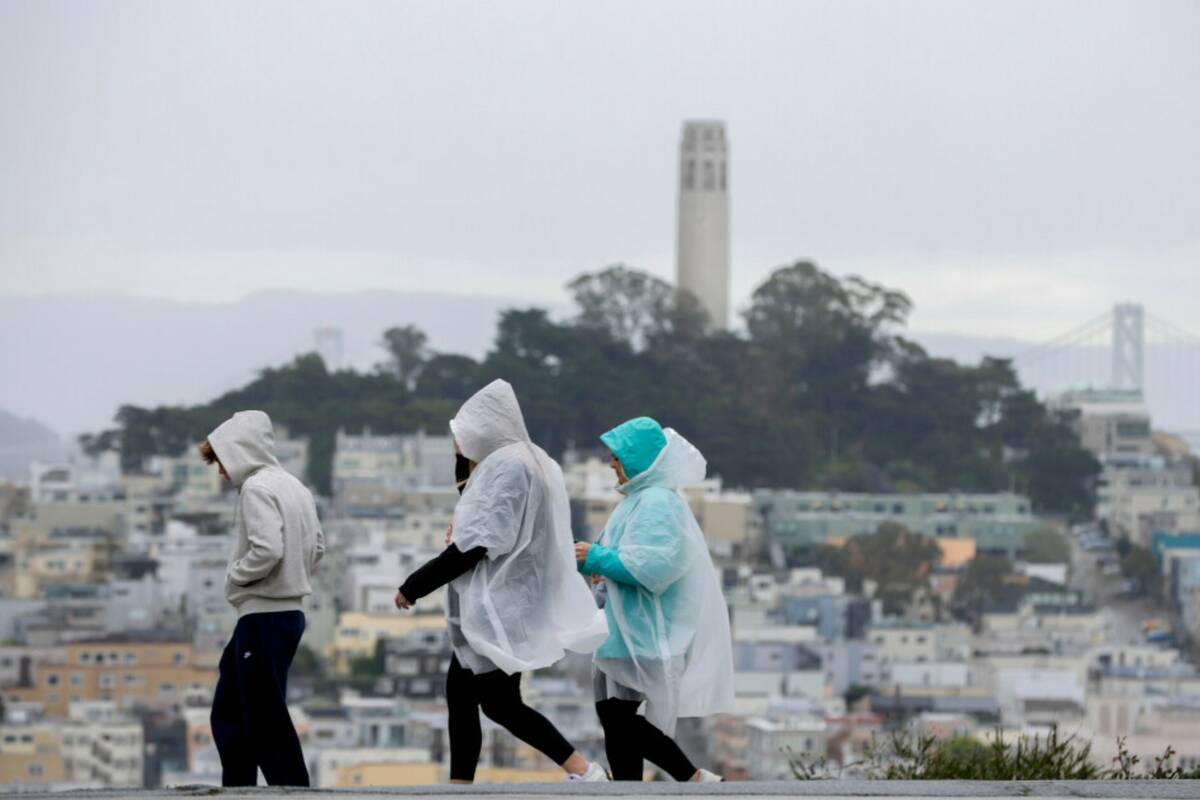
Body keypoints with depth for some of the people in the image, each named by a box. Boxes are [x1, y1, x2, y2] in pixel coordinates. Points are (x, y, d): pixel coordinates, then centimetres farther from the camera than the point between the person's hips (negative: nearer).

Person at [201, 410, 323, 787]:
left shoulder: (256, 489, -14)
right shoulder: (294, 487, 14)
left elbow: (267, 550, -25)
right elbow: (317, 547, 19)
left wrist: (235, 576, -9)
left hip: (263, 618, -10)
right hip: (288, 611, 10)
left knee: (265, 720, -6)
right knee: (229, 713, 15)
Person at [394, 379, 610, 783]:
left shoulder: (506, 467, -18)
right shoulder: (522, 462, 15)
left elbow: (474, 547, -22)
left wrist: (413, 586, -16)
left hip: (498, 608, -10)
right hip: (489, 607, 10)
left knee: (500, 703, -6)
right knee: (460, 696, 9)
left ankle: (585, 772, -5)